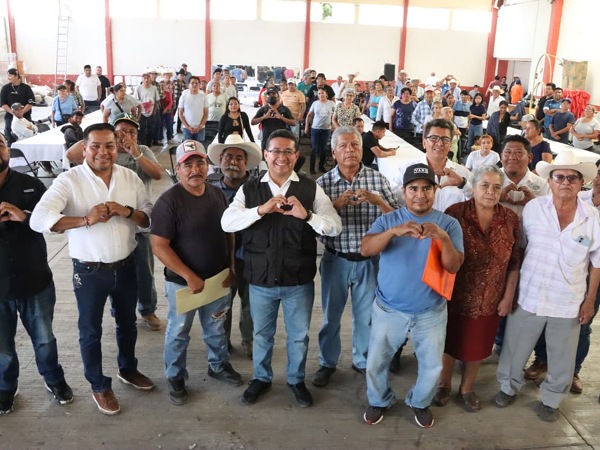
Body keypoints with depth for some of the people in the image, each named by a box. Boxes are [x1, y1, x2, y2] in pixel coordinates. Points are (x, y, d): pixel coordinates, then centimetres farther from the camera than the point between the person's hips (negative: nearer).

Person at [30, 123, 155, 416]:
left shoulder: (130, 178, -2)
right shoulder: (69, 181, -15)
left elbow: (150, 218, -1)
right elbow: (38, 219, -25)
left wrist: (127, 211, -21)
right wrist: (86, 219, -34)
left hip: (126, 266, 4)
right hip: (89, 271, -3)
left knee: (127, 322, 22)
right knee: (91, 330, 13)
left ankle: (128, 369, 46)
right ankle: (99, 386, 33)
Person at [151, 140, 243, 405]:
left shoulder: (218, 195, 0)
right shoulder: (169, 201, -19)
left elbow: (229, 233, 10)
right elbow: (159, 246, -21)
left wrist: (230, 268, 2)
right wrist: (189, 276, -22)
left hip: (217, 278, 5)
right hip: (183, 282, -5)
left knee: (216, 328, 23)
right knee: (178, 333, 15)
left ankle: (219, 365, 46)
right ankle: (175, 377, 35)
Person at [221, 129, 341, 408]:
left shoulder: (311, 189, -4)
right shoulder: (249, 190, -3)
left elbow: (336, 227, -9)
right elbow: (227, 223, -15)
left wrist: (306, 215, -27)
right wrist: (261, 209, -29)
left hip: (299, 280, 0)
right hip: (260, 280, 1)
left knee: (299, 336, 17)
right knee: (261, 334, 20)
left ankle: (296, 380, 41)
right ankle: (261, 378, 44)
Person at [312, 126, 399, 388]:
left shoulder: (378, 179, -3)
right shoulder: (323, 183, -4)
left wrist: (376, 200, -22)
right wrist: (337, 204, -20)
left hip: (369, 260, 1)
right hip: (336, 260, 0)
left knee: (366, 315, 15)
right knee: (331, 315, 14)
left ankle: (363, 361, 38)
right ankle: (327, 363, 34)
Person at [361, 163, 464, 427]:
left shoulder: (448, 224, -6)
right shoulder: (388, 220, -7)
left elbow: (453, 267, -14)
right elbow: (365, 250, -22)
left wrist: (443, 238, -33)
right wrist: (394, 231, -39)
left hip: (431, 312, 1)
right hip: (388, 310, 0)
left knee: (432, 366, 14)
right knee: (376, 363, 12)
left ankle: (419, 402, 43)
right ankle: (379, 401, 40)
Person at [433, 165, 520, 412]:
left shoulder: (510, 219, -4)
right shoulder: (455, 212, -13)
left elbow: (514, 263, 1)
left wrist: (508, 297, 0)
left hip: (489, 299, 2)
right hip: (455, 296, -2)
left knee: (478, 346, 17)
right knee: (449, 341, 16)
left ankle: (467, 388, 40)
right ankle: (444, 384, 40)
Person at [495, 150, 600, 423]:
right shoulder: (532, 208, -8)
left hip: (569, 302, 0)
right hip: (529, 296, 0)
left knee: (562, 359, 15)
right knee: (515, 349, 14)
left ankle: (550, 399, 38)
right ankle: (509, 387, 39)